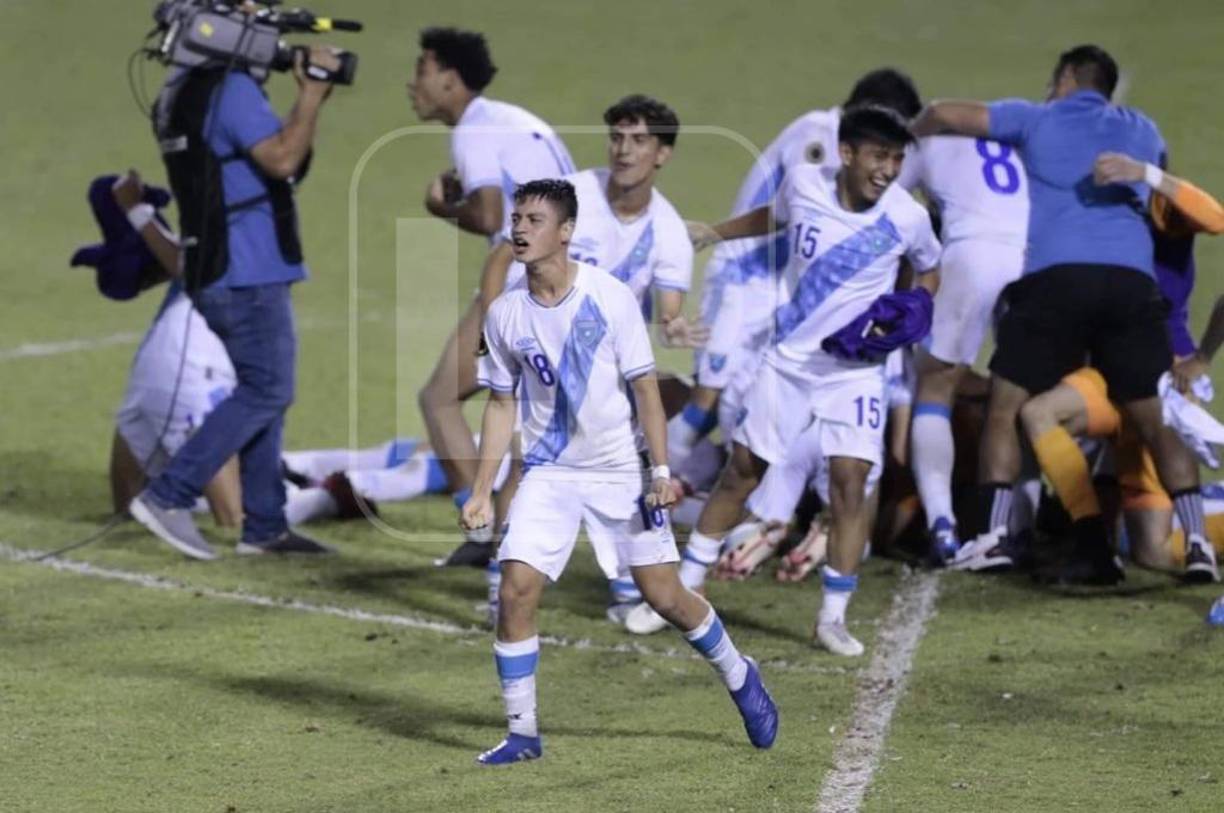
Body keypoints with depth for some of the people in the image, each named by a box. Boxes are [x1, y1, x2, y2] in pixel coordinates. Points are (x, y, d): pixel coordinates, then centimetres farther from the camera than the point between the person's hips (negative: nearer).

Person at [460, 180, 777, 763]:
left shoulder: (610, 297, -11)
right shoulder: (505, 314, -2)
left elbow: (644, 386, -7)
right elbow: (501, 404, 8)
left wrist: (661, 471, -12)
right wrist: (482, 491, 5)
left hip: (620, 470, -2)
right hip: (549, 473, 2)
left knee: (663, 595, 1)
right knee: (516, 588, -14)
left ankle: (739, 677, 29)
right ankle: (522, 732, -3)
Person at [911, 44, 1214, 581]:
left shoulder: (1036, 120, 16)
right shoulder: (1142, 132, 25)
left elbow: (942, 115, 15)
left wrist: (910, 139, 35)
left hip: (1055, 275, -3)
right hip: (1131, 276, 3)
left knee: (1006, 409, 6)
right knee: (1157, 421, 8)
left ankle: (995, 535, -5)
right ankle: (1197, 541, -2)